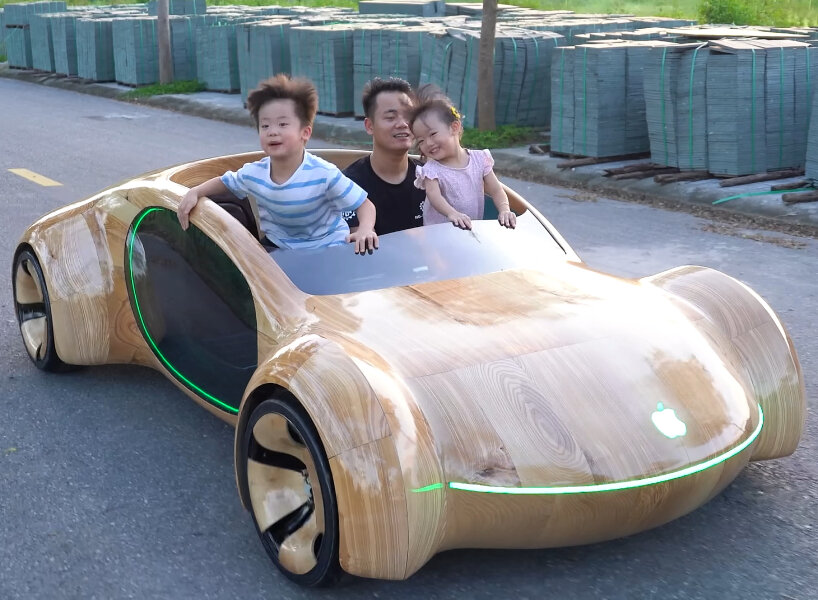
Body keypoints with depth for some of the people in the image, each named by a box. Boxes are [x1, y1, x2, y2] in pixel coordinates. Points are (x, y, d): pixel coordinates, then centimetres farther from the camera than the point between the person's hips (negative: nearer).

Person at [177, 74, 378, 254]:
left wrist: (365, 230, -37)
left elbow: (365, 205, -16)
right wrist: (194, 193, -2)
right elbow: (224, 182, 15)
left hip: (327, 249, -4)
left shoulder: (324, 174, -22)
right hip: (279, 250, 4)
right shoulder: (253, 173, -8)